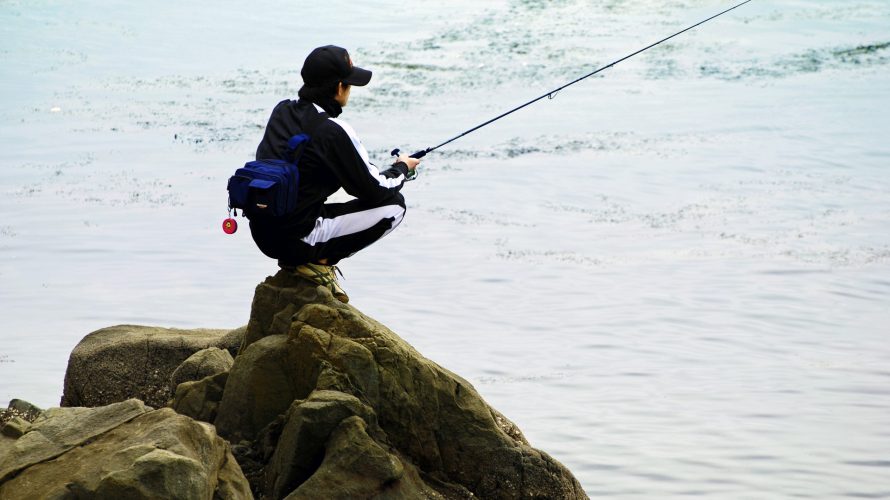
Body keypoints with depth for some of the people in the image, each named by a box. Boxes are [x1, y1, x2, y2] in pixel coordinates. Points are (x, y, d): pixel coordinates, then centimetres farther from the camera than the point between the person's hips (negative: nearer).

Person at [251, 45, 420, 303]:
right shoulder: (333, 131, -17)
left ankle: (295, 261, 17)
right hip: (298, 240, -8)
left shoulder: (282, 111, 6)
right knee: (393, 205, 2)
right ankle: (319, 262, -2)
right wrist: (402, 168, 13)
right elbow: (374, 190, -10)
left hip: (262, 233, 8)